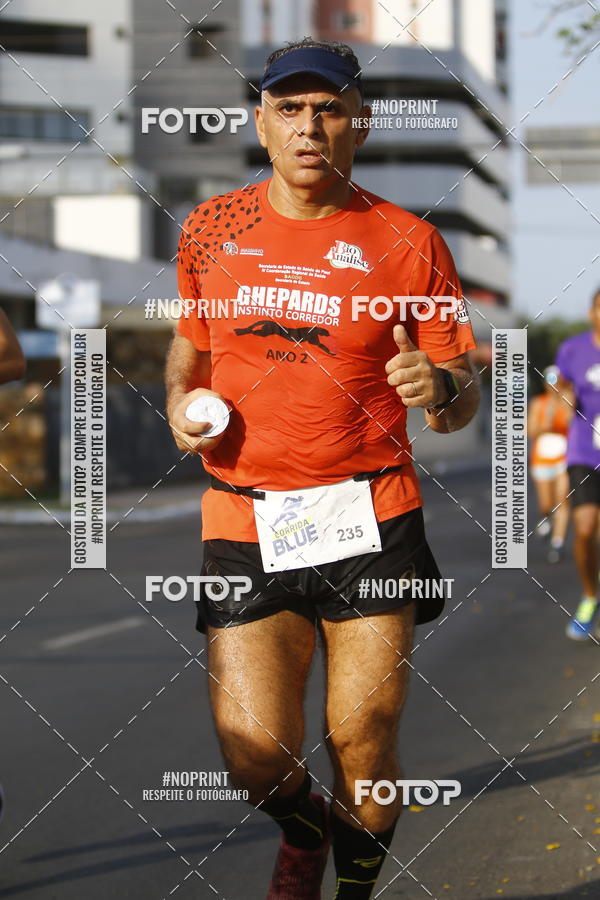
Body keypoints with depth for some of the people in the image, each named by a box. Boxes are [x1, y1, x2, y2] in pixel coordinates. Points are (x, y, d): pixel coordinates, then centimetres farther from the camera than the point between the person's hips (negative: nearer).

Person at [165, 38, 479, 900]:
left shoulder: (407, 242, 1)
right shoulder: (212, 229, 9)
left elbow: (462, 398, 3)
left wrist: (440, 390, -21)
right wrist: (181, 402, 6)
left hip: (371, 517, -1)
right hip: (245, 521, 1)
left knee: (362, 743, -4)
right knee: (258, 757, -7)